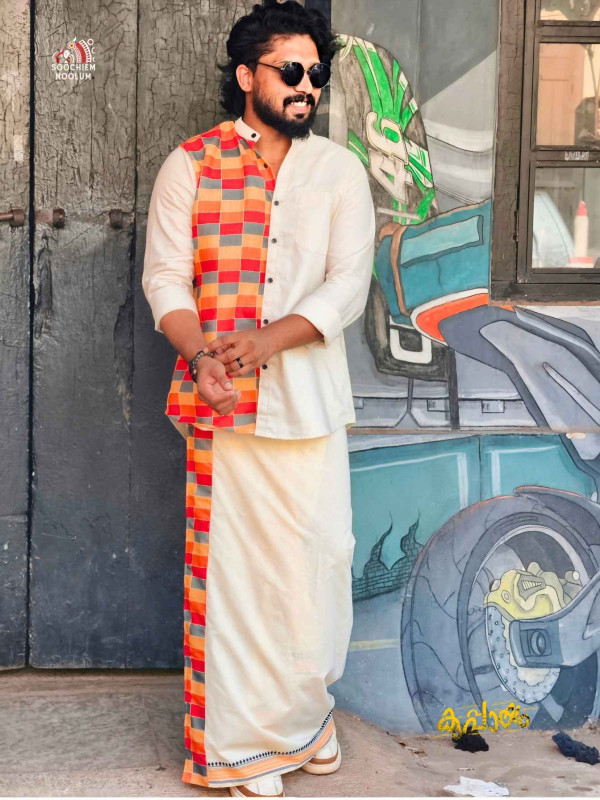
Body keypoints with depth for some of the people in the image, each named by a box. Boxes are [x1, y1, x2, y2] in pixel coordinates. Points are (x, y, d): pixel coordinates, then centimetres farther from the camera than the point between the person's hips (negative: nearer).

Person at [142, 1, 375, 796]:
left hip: (310, 395, 2)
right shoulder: (189, 165, 4)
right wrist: (202, 355, -20)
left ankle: (303, 713, 28)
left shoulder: (339, 171, 7)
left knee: (317, 554, 5)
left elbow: (348, 285, -3)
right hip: (220, 400, -1)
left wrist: (267, 339, -19)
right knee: (227, 561, 3)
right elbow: (165, 277, -2)